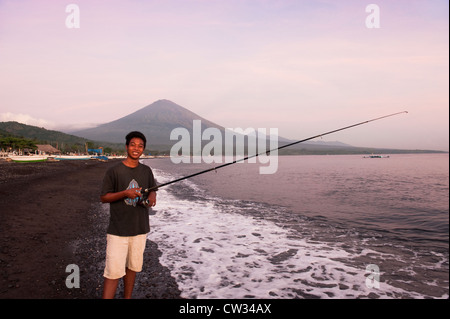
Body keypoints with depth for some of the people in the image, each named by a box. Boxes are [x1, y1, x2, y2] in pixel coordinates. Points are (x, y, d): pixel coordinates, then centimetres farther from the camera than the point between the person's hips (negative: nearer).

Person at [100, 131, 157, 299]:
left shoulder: (146, 171, 6)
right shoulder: (114, 171, -8)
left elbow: (152, 190, 18)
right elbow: (103, 197, -6)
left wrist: (152, 197, -6)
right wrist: (125, 193, -21)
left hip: (140, 228, 5)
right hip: (118, 230, -5)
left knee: (132, 267, 16)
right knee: (113, 272, -7)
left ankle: (127, 297, 32)